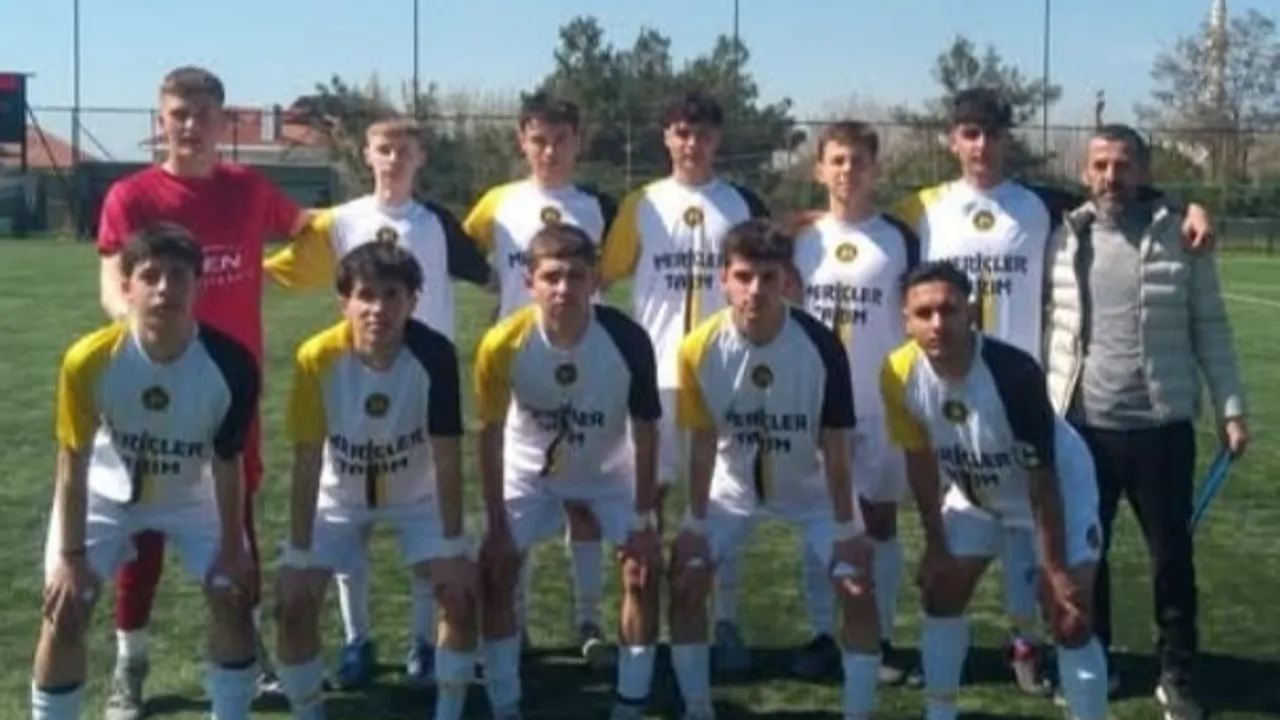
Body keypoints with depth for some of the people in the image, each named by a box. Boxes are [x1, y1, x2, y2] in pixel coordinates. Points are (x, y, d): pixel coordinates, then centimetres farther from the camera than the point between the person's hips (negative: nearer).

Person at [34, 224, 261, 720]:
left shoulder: (231, 365, -30)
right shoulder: (89, 361, -33)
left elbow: (227, 462, -15)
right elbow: (73, 463, -19)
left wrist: (232, 549, -9)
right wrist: (71, 556, -15)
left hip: (190, 495, 1)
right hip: (105, 494, -1)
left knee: (233, 597, -5)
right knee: (64, 615, -7)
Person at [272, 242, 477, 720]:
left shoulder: (435, 354, -30)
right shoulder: (316, 358, -29)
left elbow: (447, 458, -22)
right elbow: (307, 463, -22)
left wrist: (452, 546, -21)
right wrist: (299, 556, -20)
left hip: (418, 496, 0)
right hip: (338, 497, 0)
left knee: (463, 592, -13)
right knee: (294, 603, -11)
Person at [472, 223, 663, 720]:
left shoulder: (627, 339, -32)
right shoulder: (503, 344, -31)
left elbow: (645, 430, -18)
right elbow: (490, 435, -16)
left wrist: (643, 519, -17)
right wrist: (497, 525, -14)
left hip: (610, 471, 0)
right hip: (530, 469, 0)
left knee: (644, 569, -8)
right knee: (495, 571, -7)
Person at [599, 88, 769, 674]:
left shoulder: (742, 205, 4)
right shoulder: (641, 205, 4)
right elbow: (603, 274, 4)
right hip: (655, 371, 0)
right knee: (649, 492, 5)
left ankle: (725, 620, 13)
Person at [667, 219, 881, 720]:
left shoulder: (821, 346, -29)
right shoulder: (700, 349, -25)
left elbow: (835, 447, -20)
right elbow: (703, 443, -13)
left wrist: (846, 528, -17)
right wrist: (696, 523, -10)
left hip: (812, 488, -1)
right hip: (733, 487, 1)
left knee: (858, 590, -11)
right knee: (684, 583, -6)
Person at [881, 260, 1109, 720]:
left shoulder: (1015, 373, -38)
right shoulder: (900, 375, -24)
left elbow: (1042, 479, -29)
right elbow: (921, 460, -6)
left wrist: (1055, 571, -23)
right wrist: (936, 546, -1)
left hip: (1058, 487, -5)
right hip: (974, 492, 5)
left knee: (1069, 620, -11)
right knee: (940, 594, 7)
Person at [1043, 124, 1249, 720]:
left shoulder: (1181, 236, -1)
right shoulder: (1061, 239, 1)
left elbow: (1209, 327, 2)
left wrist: (1231, 407, -2)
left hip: (1162, 425, -1)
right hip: (1082, 425, 1)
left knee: (1172, 554, 8)